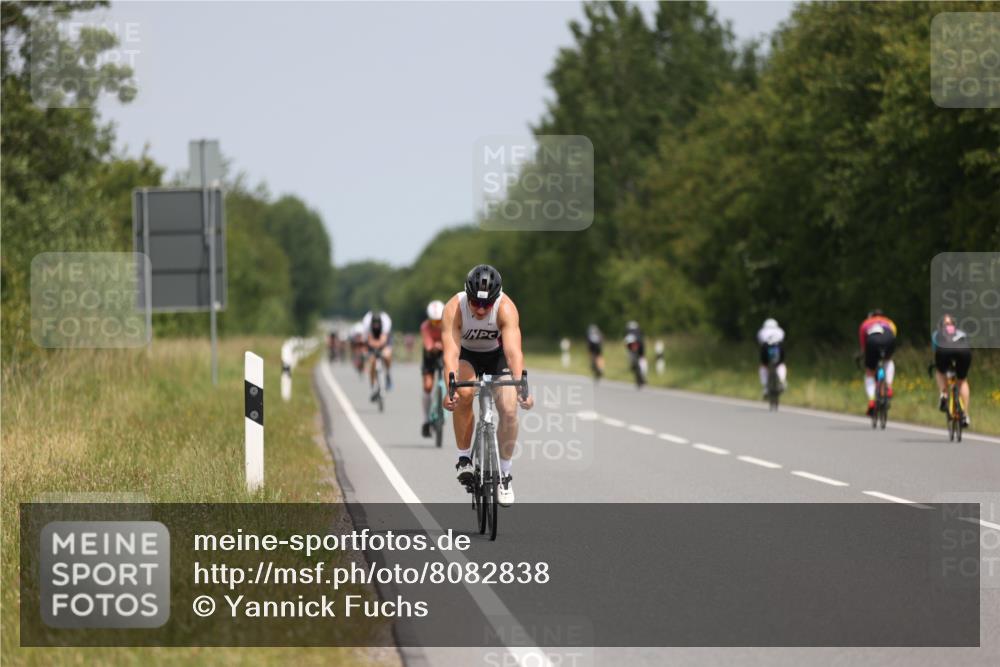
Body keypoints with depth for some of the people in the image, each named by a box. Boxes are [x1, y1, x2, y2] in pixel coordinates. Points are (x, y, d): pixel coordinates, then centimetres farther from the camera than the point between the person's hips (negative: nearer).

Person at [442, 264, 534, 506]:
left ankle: (505, 475, 5)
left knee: (509, 411, -15)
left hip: (496, 355, 0)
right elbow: (451, 352, -41)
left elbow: (513, 350, -42)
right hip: (466, 354, 0)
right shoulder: (453, 309, -33)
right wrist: (450, 388, -57)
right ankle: (464, 457, -14)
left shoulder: (506, 308, -33)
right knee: (464, 394, -30)